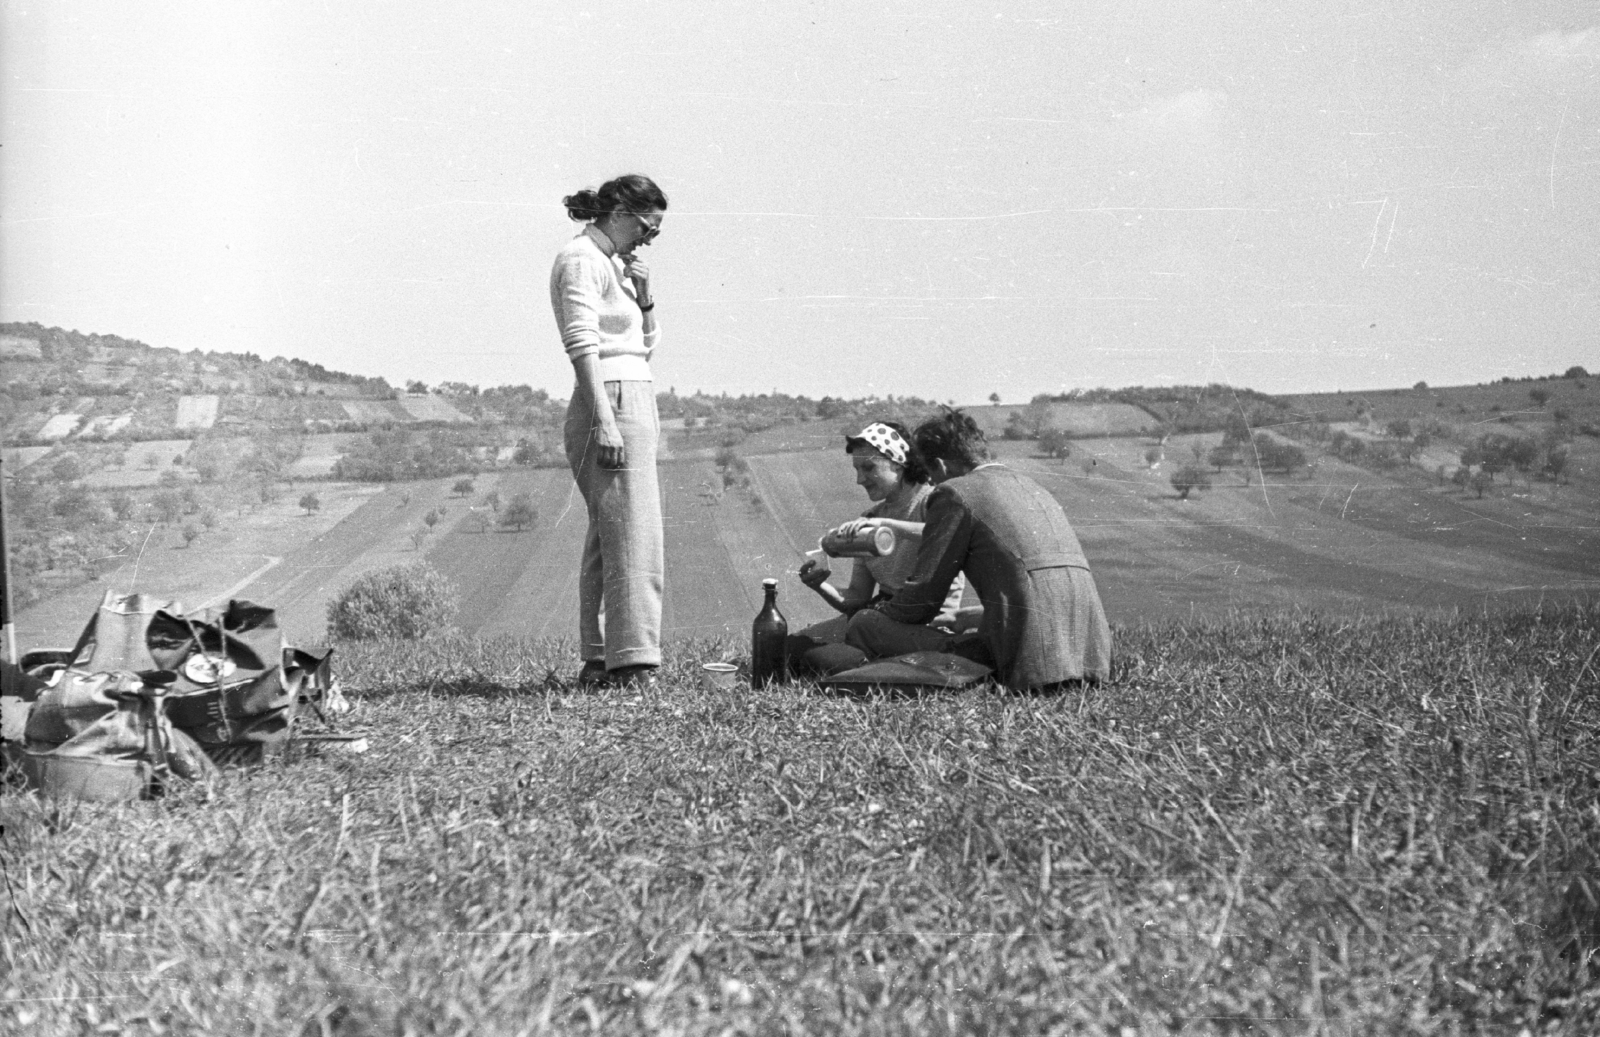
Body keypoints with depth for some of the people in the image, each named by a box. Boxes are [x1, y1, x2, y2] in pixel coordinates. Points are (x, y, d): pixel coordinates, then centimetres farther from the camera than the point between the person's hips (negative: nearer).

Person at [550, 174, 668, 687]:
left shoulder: (615, 263, 20)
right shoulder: (582, 260, -8)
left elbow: (646, 345, 23)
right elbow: (582, 345, -17)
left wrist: (644, 298, 5)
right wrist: (605, 421, -24)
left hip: (635, 403, 10)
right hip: (611, 402, -10)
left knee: (608, 537, 10)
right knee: (633, 537, -13)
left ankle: (599, 660, 14)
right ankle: (631, 660, -14)